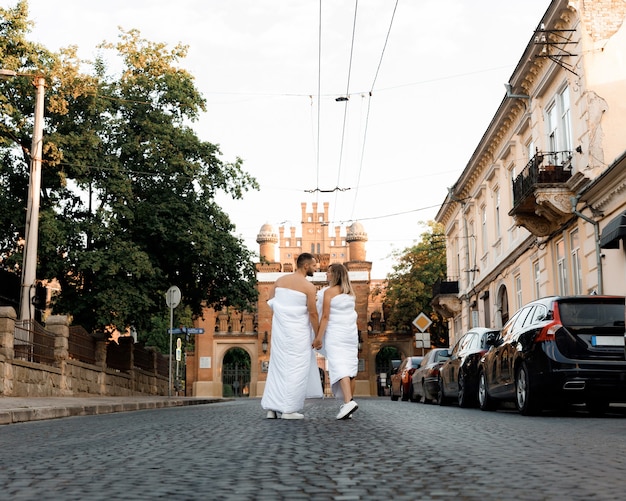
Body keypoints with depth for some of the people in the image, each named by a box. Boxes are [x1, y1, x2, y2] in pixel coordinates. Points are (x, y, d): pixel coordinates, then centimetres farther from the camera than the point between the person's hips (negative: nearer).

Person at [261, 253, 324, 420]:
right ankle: (289, 409, -1)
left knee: (278, 368, 11)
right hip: (298, 333, -6)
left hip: (279, 332, 6)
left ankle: (272, 408, 10)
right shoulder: (309, 286, -10)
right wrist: (318, 336, 0)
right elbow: (313, 314, -10)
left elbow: (272, 306, 10)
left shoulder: (280, 280, 7)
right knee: (296, 370, 1)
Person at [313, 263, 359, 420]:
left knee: (339, 366, -14)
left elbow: (325, 316, -13)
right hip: (351, 332, 7)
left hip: (335, 332, -7)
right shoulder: (351, 293, 10)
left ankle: (348, 401, -30)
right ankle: (349, 402, 12)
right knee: (350, 367, 8)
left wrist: (318, 337, -12)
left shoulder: (328, 292, -9)